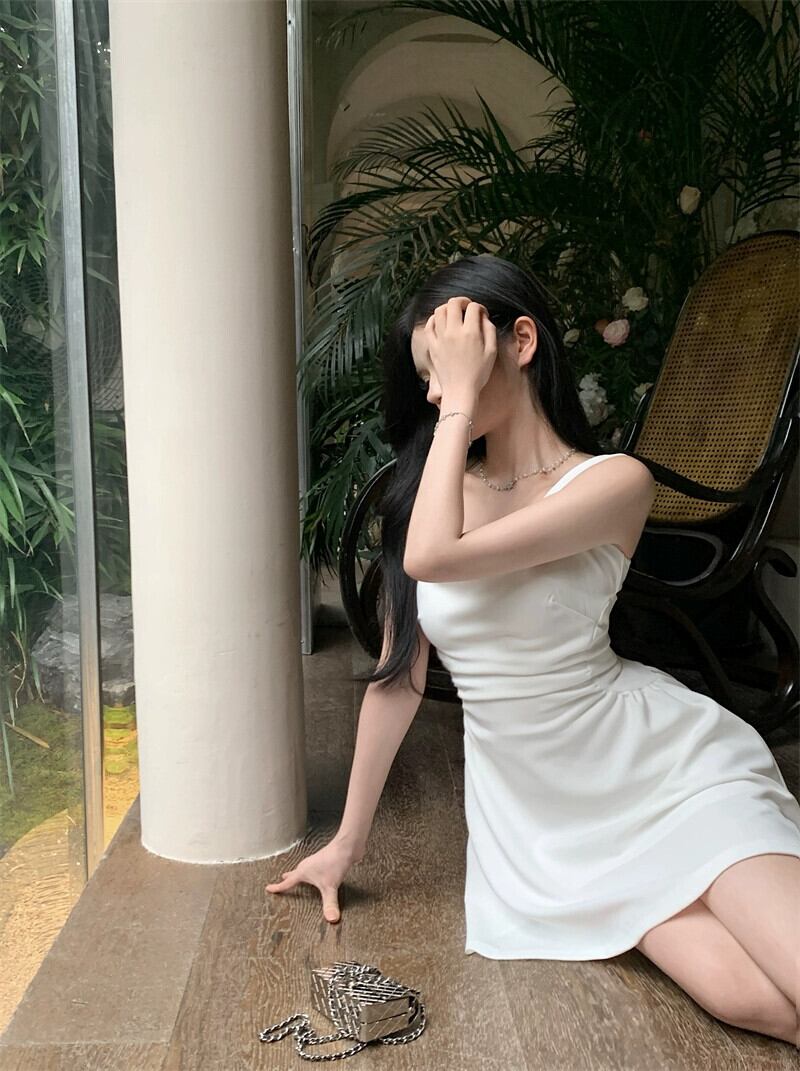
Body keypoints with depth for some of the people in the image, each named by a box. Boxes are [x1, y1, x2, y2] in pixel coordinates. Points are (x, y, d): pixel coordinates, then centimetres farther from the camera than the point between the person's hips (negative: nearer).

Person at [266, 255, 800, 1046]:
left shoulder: (613, 481, -13)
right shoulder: (424, 489, 0)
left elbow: (434, 558, -29)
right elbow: (399, 672, 3)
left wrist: (463, 403, -20)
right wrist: (348, 841, 7)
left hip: (658, 764, -2)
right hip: (537, 803, 2)